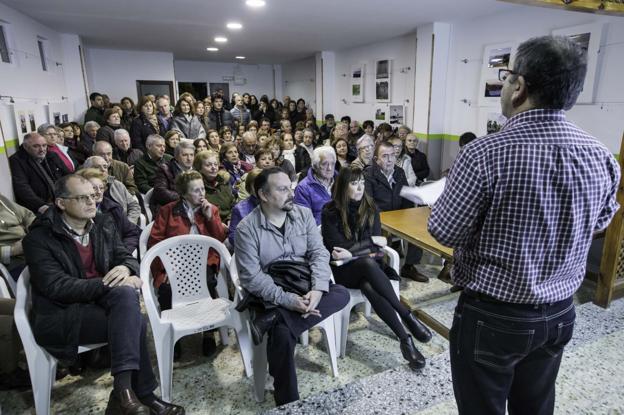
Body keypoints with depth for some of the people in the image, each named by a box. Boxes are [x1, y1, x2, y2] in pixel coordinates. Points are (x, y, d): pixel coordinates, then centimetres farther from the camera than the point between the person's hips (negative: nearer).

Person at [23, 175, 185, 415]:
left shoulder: (103, 224, 8)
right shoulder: (39, 238, -9)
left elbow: (127, 257, 9)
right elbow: (56, 287, -18)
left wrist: (125, 269, -17)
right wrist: (108, 283, -25)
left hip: (99, 302, 5)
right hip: (59, 316, -5)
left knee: (125, 292, -31)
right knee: (134, 322, -28)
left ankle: (124, 391, -26)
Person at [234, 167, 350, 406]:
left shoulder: (303, 214, 1)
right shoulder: (247, 228, -11)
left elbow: (319, 253, -4)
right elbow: (251, 277, -16)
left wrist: (317, 290, -22)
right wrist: (286, 299, -26)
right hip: (271, 296, -4)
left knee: (341, 294, -19)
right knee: (282, 333, -29)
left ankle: (273, 319, -23)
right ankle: (287, 401, -4)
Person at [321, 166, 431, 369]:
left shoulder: (370, 208, 3)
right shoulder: (330, 212, -6)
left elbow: (377, 246, -2)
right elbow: (337, 247, -12)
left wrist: (351, 252, -17)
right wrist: (370, 241, -12)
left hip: (368, 265, 2)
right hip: (342, 269, -2)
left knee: (370, 287, -35)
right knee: (369, 263, -37)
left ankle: (405, 340, -32)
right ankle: (408, 316, -32)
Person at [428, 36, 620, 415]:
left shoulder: (485, 154, -25)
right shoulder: (603, 157, -6)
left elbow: (443, 231, -16)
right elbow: (601, 222, 11)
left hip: (490, 317, -5)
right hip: (560, 314, 6)